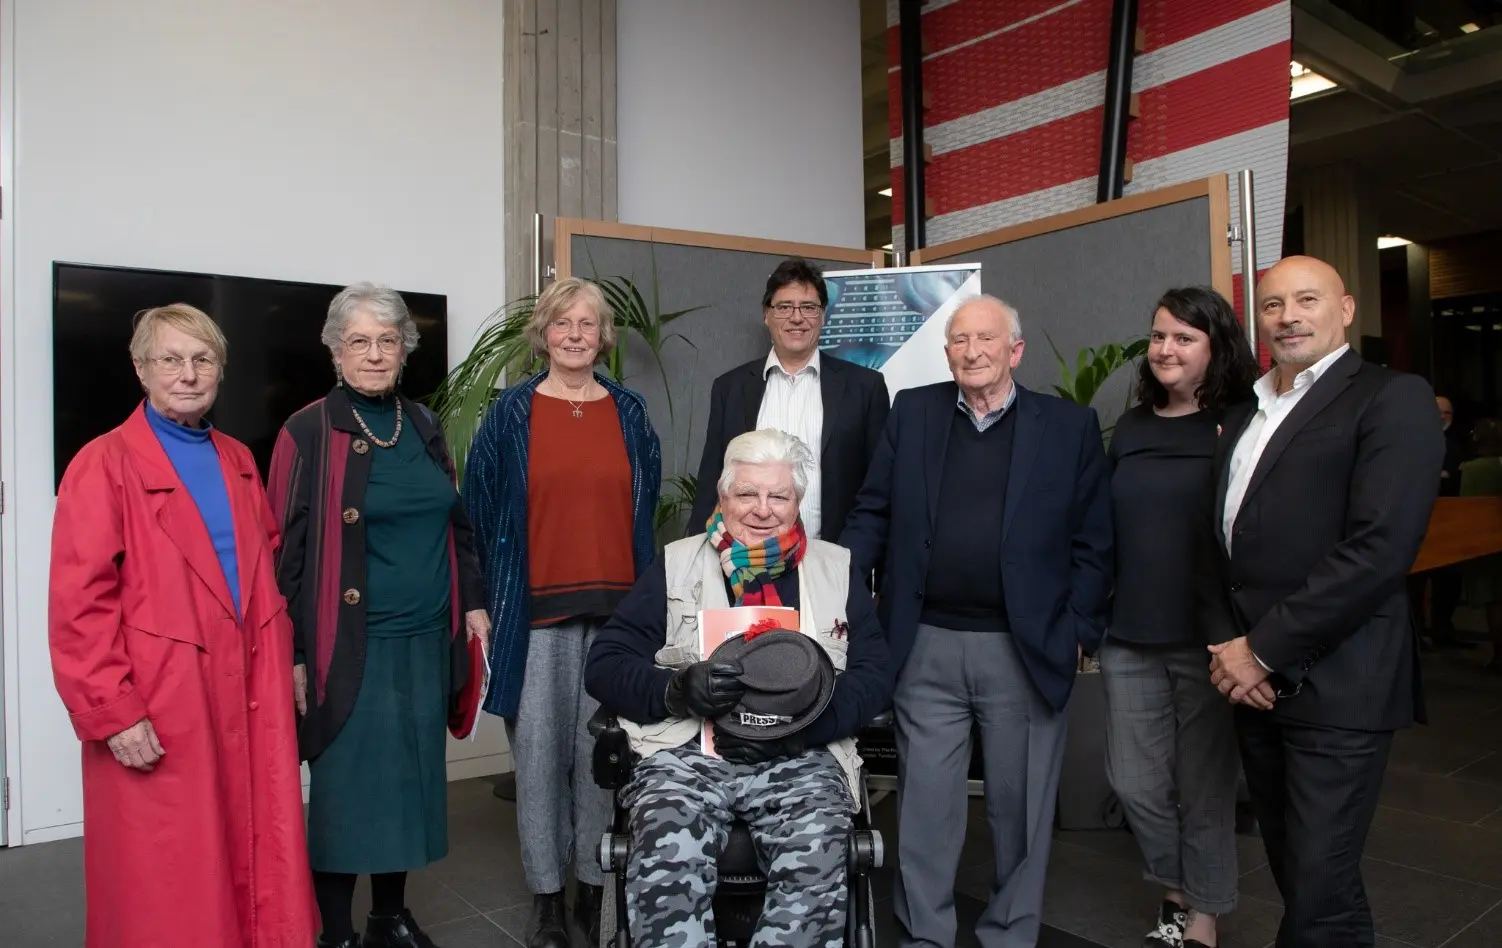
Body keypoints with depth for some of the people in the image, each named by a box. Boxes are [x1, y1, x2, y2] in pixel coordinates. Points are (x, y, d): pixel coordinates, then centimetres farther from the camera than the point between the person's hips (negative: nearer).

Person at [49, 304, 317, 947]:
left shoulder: (238, 461, 11)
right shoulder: (104, 464, -8)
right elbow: (78, 605, -12)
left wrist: (280, 668, 11)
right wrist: (113, 714, -15)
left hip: (247, 701, 5)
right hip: (155, 719, -5)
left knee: (256, 862, 13)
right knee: (166, 890, 6)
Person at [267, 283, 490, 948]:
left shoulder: (423, 425, 9)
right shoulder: (308, 432, -6)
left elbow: (455, 523, 16)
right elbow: (289, 549, -7)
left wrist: (473, 602, 10)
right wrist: (292, 652, -9)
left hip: (425, 641, 5)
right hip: (349, 647, -5)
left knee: (410, 778, 14)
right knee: (345, 786, 5)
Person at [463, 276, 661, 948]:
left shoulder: (628, 412, 8)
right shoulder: (511, 413, 3)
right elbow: (481, 509, 5)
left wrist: (645, 598, 9)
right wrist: (489, 596, 2)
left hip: (615, 607, 2)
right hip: (535, 609, -1)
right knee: (539, 751, 5)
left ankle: (596, 885, 22)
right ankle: (546, 893, 20)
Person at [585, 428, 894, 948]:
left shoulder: (836, 569, 15)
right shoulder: (676, 565, 12)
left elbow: (875, 674, 7)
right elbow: (604, 665, 8)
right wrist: (678, 690, -13)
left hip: (800, 757, 1)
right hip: (685, 750, 0)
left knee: (816, 868, -30)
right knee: (668, 866, -31)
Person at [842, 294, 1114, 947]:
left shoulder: (1070, 426, 3)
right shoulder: (912, 412, 7)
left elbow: (1093, 542, 3)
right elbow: (872, 514, 6)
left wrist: (1081, 633, -3)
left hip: (1027, 651, 0)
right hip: (925, 648, 1)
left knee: (1020, 808, 12)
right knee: (924, 809, 9)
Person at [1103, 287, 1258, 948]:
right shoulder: (1130, 427, 8)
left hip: (1206, 639, -4)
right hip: (1129, 636, 4)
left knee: (1204, 786, 10)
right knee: (1134, 781, 11)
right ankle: (1176, 892, 37)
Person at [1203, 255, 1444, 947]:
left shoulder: (1392, 398, -7)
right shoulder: (1242, 418, 16)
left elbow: (1379, 548, -17)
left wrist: (1264, 650, -15)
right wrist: (1228, 644, 0)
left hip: (1334, 687, -7)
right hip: (1256, 682, 7)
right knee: (1291, 872, 17)